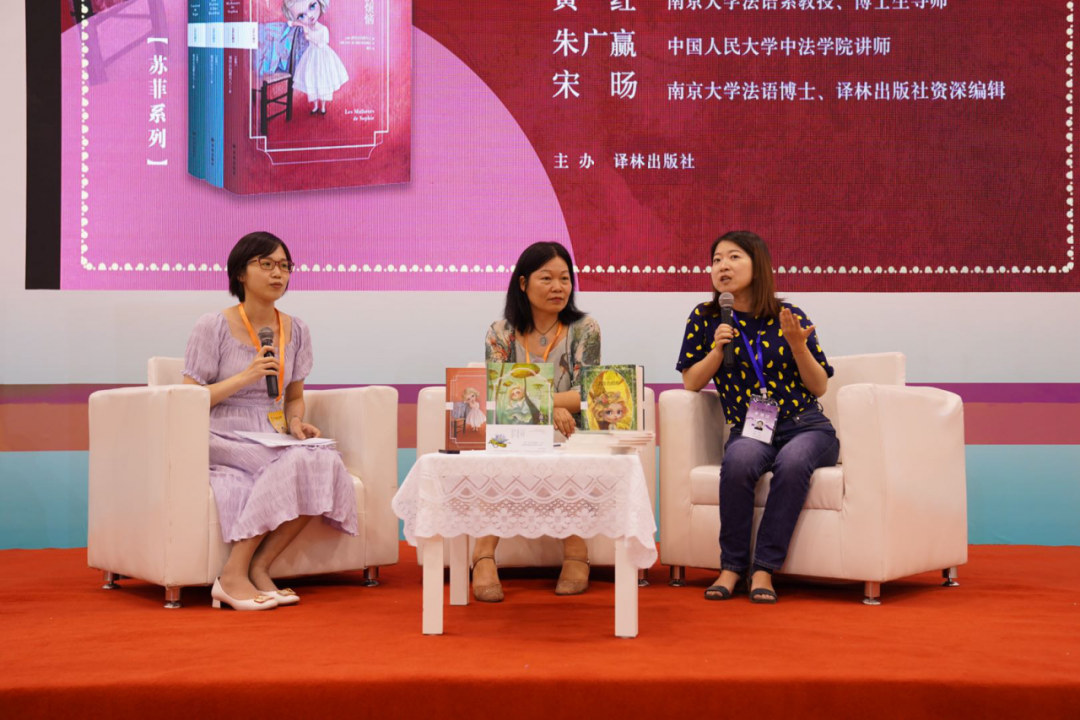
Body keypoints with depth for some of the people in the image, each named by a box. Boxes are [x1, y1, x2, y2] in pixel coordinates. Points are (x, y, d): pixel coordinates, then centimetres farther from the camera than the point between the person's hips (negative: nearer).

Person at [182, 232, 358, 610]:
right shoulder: (213, 327, -3)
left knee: (325, 463, -27)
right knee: (296, 463, -33)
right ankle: (233, 576, -23)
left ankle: (257, 568, -19)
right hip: (222, 441, -5)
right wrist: (246, 376, -16)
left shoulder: (295, 330, 12)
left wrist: (296, 422, -1)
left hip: (273, 443, 5)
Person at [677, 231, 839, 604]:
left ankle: (763, 569, -27)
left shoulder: (789, 316, 2)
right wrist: (717, 350, -9)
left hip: (805, 426, 0)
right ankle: (731, 566, -22)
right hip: (749, 431, 0)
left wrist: (797, 345, -12)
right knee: (739, 459, -35)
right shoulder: (705, 318, 6)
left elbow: (819, 387, 4)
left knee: (792, 461, -35)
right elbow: (691, 383, 6)